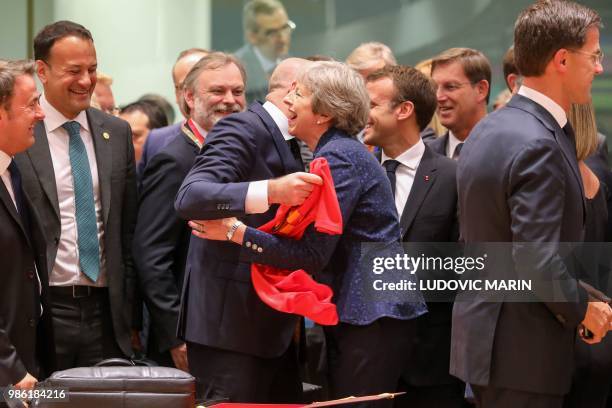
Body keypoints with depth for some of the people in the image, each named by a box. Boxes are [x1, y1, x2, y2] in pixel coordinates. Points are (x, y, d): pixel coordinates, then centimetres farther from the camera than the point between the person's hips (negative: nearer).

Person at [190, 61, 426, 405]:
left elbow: (312, 254, -18)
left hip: (373, 317, -10)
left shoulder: (339, 158, -14)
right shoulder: (337, 152, 17)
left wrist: (236, 232, -15)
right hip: (350, 312, 10)